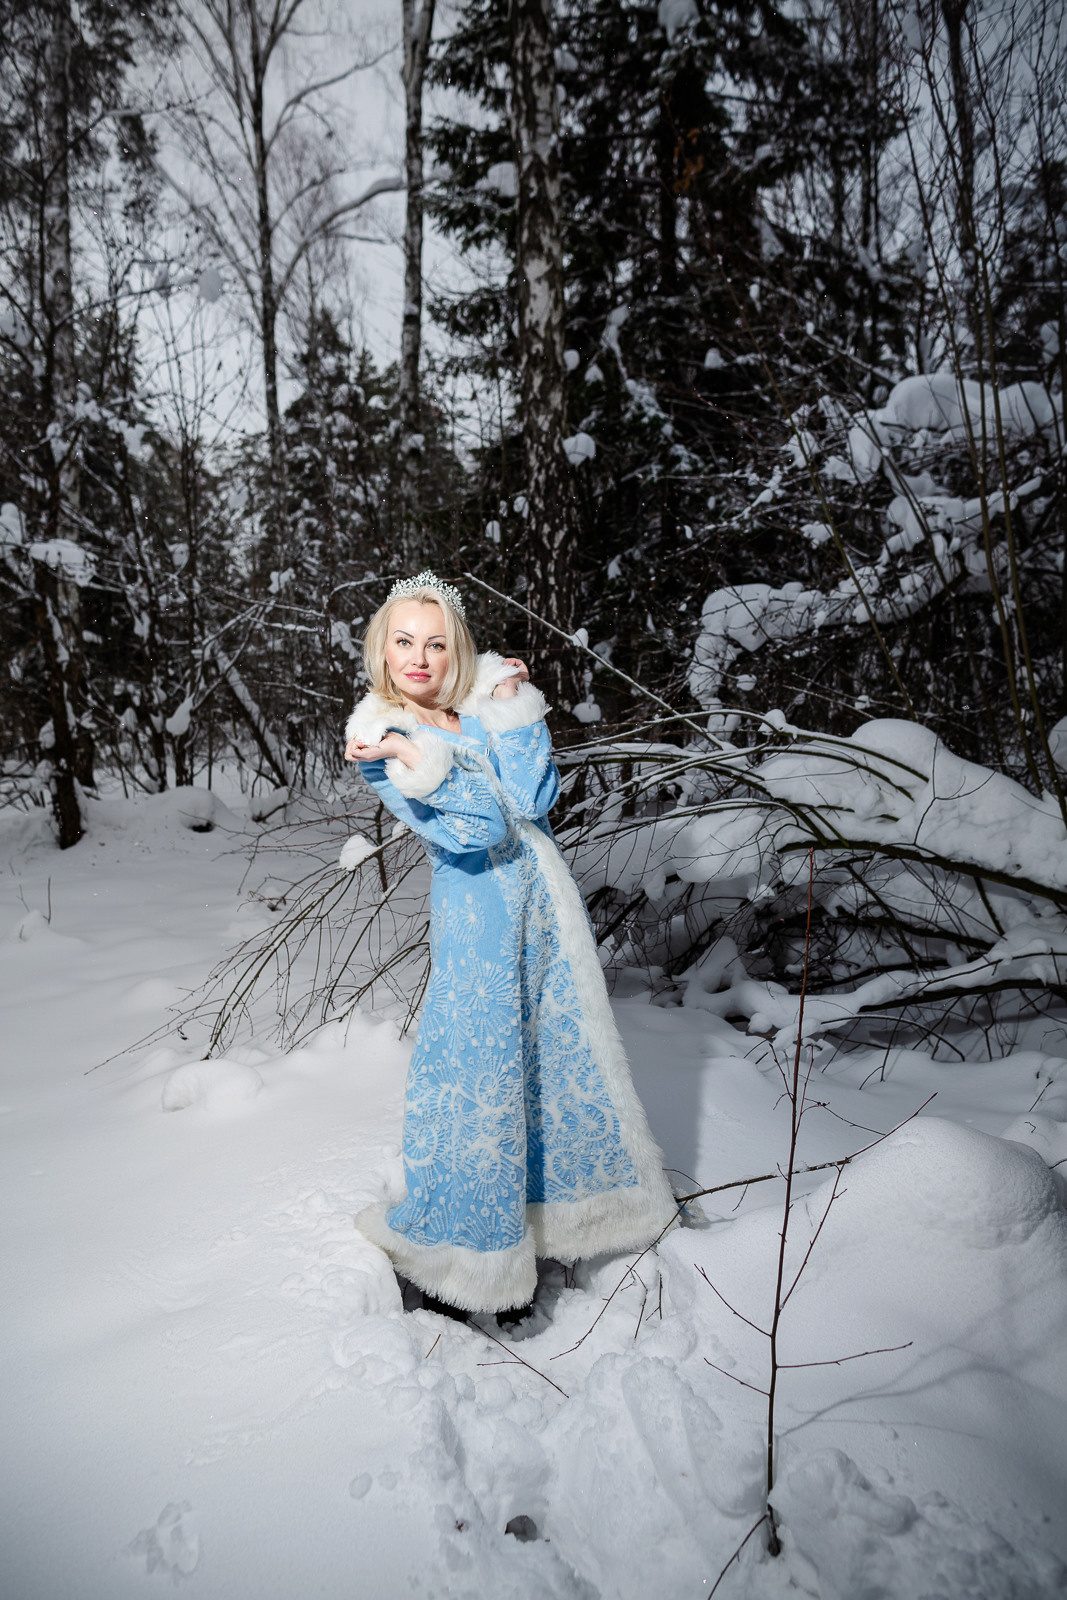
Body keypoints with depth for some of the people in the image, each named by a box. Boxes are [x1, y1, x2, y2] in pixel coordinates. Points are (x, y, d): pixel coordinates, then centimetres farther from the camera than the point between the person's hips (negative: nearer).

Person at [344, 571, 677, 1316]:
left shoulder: (487, 704, 4)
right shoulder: (381, 740, -8)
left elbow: (534, 799, -10)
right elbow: (476, 830, -19)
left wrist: (515, 714, -12)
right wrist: (415, 762, -28)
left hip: (545, 894, 5)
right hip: (479, 916, -5)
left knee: (567, 1045, 16)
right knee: (479, 1062, 2)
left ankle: (570, 1196, 40)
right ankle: (468, 1227, 26)